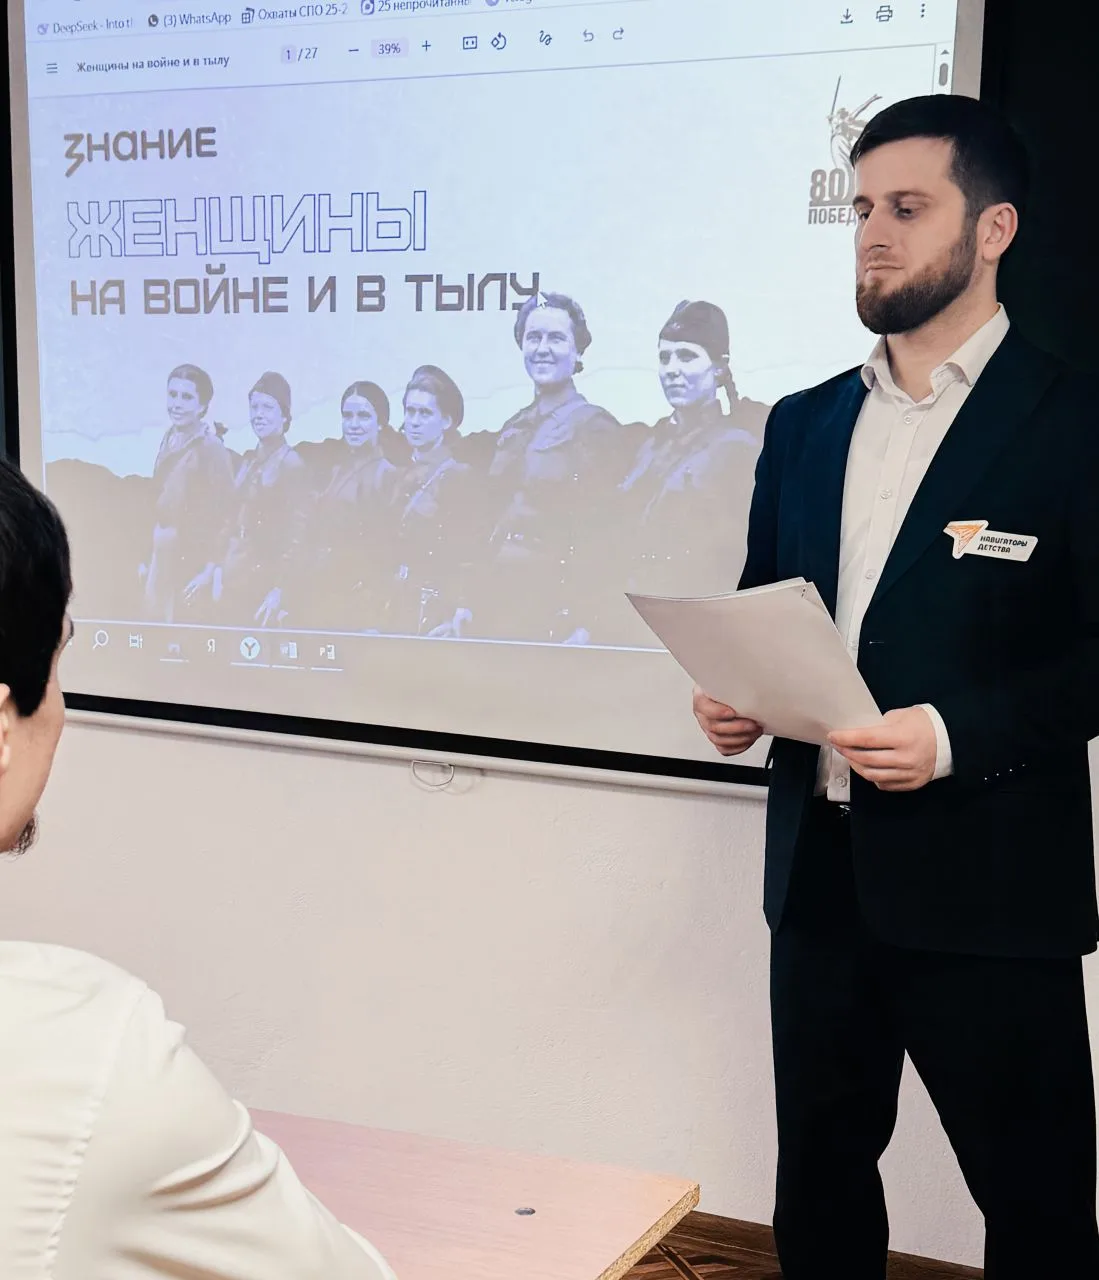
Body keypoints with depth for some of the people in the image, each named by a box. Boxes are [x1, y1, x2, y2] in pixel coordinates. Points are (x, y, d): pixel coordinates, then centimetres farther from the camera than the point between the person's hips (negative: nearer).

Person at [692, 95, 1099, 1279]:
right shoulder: (804, 424, 12)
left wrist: (959, 733, -22)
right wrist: (732, 694, -3)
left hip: (983, 881, -5)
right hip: (820, 867, 6)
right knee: (818, 1178, 17)